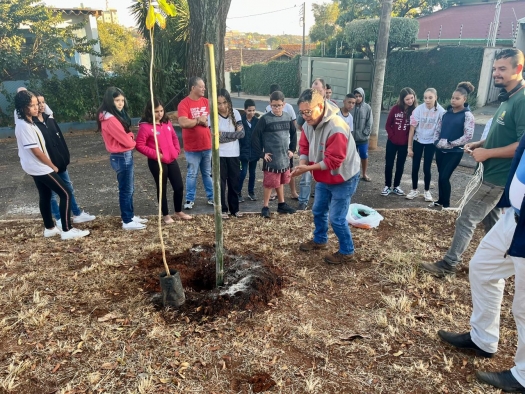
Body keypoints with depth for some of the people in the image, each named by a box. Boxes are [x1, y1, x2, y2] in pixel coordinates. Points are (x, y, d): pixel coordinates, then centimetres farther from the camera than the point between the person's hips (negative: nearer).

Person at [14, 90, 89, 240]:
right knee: (65, 194, -7)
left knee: (45, 196, 17)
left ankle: (49, 228, 27)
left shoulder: (25, 122, 8)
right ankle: (67, 230, -3)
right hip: (40, 167, -10)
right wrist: (53, 166, -11)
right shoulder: (25, 126, -22)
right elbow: (36, 150, -22)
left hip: (35, 167, 10)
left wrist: (50, 165, 13)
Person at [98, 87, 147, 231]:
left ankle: (130, 216, 30)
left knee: (129, 189, 18)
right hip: (122, 157, -10)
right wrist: (133, 141, 1)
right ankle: (127, 222, 11)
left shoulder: (117, 115, 12)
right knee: (126, 190, 0)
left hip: (125, 156, 10)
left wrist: (130, 138, -7)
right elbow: (126, 141, -19)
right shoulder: (111, 120, -21)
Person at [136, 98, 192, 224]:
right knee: (162, 189, 6)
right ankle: (166, 215, 22)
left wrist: (177, 150, 6)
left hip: (172, 160, 6)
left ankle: (179, 212, 27)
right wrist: (155, 154, -17)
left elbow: (174, 137, 20)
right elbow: (139, 145, -13)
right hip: (157, 162, -6)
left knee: (179, 187, 9)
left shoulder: (167, 122, 8)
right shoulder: (145, 126, -12)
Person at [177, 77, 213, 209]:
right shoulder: (184, 104, -10)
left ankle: (211, 197, 24)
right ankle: (190, 200, 15)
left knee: (208, 173, 14)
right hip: (192, 147, -4)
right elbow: (183, 123, -22)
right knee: (192, 174, 5)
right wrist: (199, 120, -10)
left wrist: (205, 120, -6)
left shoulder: (206, 102, 7)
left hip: (207, 145, 4)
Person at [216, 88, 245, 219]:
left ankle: (235, 209, 22)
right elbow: (217, 137, -17)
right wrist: (234, 133, -15)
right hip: (219, 155, -2)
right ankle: (223, 210, 16)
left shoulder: (235, 113, 1)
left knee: (234, 182, 10)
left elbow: (242, 133, -8)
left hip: (234, 154, 3)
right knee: (221, 183, 4)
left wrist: (224, 135, -16)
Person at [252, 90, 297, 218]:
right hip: (271, 159, -5)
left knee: (280, 182, 18)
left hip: (284, 158, 5)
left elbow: (293, 134, 18)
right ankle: (265, 207, 12)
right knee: (270, 184, 0)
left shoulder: (288, 118, 4)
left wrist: (292, 150, 11)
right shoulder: (265, 119, -10)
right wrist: (261, 154, -10)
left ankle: (282, 204, 30)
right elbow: (255, 137, -9)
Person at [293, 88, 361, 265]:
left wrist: (308, 168, -31)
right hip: (324, 178, 9)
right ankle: (320, 240, 44)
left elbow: (334, 160, -32)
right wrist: (302, 164, -18)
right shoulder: (309, 124, -5)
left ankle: (347, 252, 19)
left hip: (343, 179, -8)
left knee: (336, 218, -2)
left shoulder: (336, 128, -32)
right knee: (318, 211, 21)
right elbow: (304, 147, 3)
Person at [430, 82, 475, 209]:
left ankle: (446, 205, 9)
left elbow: (468, 136, -17)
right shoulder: (447, 112, 7)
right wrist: (436, 141, -5)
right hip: (440, 150, 5)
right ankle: (440, 200, 27)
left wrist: (450, 144, -18)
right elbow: (439, 129, 13)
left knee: (445, 177, -6)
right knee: (441, 176, 12)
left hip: (454, 152, -5)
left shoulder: (467, 115, -9)